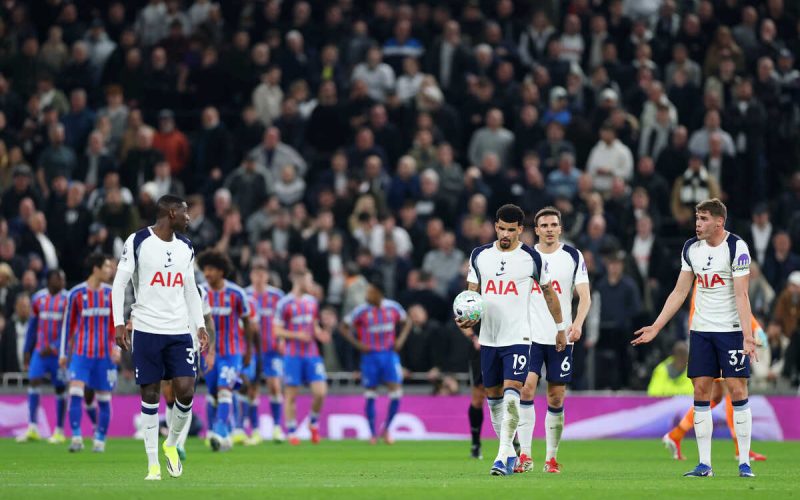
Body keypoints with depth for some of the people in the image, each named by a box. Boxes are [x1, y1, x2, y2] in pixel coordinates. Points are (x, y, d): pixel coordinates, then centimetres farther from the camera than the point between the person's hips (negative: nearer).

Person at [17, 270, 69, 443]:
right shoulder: (38, 298, 6)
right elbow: (33, 325, 13)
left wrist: (53, 347, -18)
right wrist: (27, 351, 11)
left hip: (59, 352, -3)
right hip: (40, 350, 3)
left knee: (60, 389, 2)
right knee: (34, 382, -11)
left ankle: (59, 431, 12)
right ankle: (32, 428, -13)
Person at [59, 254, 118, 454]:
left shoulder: (111, 293, 4)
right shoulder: (76, 294, -1)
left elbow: (116, 324, 9)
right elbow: (68, 324, 6)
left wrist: (117, 347, -4)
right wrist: (63, 353, 7)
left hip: (105, 355, 2)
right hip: (81, 353, -2)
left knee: (104, 399, 4)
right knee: (75, 392, -16)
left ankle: (100, 440, 16)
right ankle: (76, 438, -14)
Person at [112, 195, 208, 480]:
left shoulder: (185, 247, 12)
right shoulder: (138, 242, -4)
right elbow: (120, 283, -2)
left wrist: (200, 326, 11)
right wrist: (119, 324, -10)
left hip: (179, 332, 4)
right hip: (147, 330, -4)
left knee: (185, 391, -8)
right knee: (150, 395, -1)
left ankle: (171, 445, 18)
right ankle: (153, 464, 6)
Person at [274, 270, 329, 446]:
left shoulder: (312, 302, 11)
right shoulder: (284, 304, -7)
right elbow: (277, 331, -7)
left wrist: (320, 334, 1)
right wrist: (297, 335, -20)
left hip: (312, 354, 4)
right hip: (293, 356, -4)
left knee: (320, 392, -6)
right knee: (291, 395, 0)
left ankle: (314, 422, 19)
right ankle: (292, 432, 11)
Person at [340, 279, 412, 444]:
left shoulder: (393, 307, -1)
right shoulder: (362, 310, -8)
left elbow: (406, 322, 16)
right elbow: (345, 327, 0)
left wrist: (401, 339, 1)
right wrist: (358, 344, -11)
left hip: (389, 354, 2)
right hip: (370, 355, -2)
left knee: (396, 391, -7)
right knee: (370, 395, 1)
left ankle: (386, 430, 9)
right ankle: (372, 433, 13)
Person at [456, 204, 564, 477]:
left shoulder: (531, 258, -3)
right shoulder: (480, 255, 6)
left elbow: (548, 292, 8)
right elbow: (471, 292, 12)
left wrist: (561, 327, 13)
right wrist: (465, 317, -8)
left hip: (517, 338, -5)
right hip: (488, 338, 5)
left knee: (511, 393, -17)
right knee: (493, 397, 10)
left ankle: (504, 457, -20)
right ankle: (510, 452, 23)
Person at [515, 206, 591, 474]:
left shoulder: (573, 256, 2)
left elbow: (585, 296, -3)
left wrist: (577, 323, -20)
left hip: (561, 338, 0)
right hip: (530, 336, 0)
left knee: (556, 399, 3)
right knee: (526, 389, -15)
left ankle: (552, 458, 12)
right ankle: (525, 455, -14)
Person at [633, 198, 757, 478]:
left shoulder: (736, 247, -11)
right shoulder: (691, 248, 6)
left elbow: (741, 295, -16)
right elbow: (679, 292, 12)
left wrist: (747, 336, -23)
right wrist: (656, 328, 10)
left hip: (731, 329, -5)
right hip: (701, 330, 5)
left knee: (737, 390, -7)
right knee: (701, 391, 1)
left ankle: (744, 462, -1)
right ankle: (704, 464, 3)